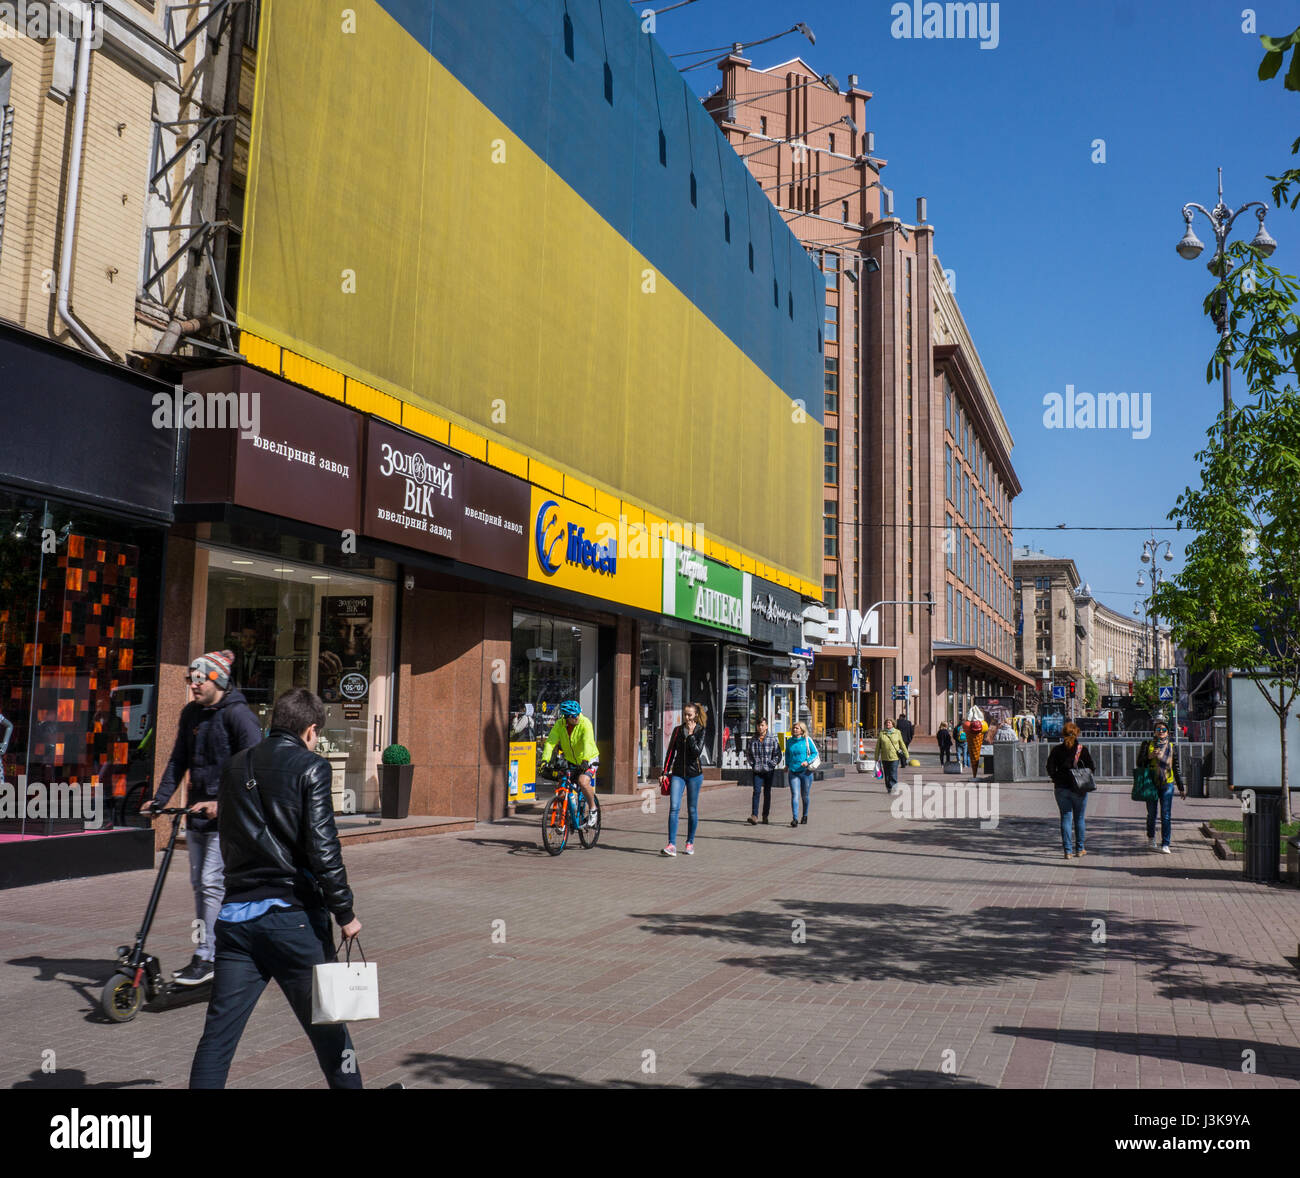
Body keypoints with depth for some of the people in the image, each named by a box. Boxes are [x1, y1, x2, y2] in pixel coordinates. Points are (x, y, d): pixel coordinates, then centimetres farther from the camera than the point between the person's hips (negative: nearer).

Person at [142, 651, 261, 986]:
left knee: (212, 882, -11)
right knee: (199, 883, 11)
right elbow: (179, 760, 17)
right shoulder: (190, 714, 11)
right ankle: (204, 953, 20)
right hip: (197, 811, 8)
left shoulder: (238, 714, -12)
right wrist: (160, 798, 7)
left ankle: (206, 958, -7)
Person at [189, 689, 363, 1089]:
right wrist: (345, 912, -7)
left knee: (218, 1032, 6)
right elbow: (322, 849, -14)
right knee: (326, 1024, 11)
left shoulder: (234, 767, 11)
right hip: (294, 915, -5)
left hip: (237, 916, 5)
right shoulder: (310, 767, -7)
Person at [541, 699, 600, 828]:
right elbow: (550, 742, -19)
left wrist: (585, 760, -51)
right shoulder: (559, 725, -12)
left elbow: (588, 742, -36)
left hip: (588, 760, -4)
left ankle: (592, 809, -5)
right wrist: (545, 759, -35)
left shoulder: (585, 723, -23)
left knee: (583, 782, -29)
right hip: (570, 761, 5)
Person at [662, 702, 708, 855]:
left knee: (692, 809, 5)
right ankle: (671, 845, -15)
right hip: (678, 773, 2)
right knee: (674, 807, -11)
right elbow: (670, 752, 12)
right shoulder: (677, 730, 9)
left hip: (694, 773, -2)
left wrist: (691, 734, -13)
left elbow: (697, 751, -14)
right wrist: (665, 772, 7)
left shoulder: (700, 731, 0)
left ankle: (690, 843, 19)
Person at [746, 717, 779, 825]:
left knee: (767, 793, 8)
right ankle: (754, 816, -18)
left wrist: (772, 764, -8)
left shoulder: (772, 739, -1)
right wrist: (752, 764, 6)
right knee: (756, 791, -11)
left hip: (768, 771, -1)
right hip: (757, 771, 1)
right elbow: (750, 754, 18)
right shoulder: (753, 739, 8)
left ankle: (765, 816, 19)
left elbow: (777, 754, 1)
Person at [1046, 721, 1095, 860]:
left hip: (1061, 788, 1)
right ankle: (1080, 849, 19)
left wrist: (1057, 779, 8)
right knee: (1079, 818, 12)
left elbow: (1050, 768, -5)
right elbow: (1092, 769, -4)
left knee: (1065, 818, 5)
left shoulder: (1057, 750, -1)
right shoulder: (1082, 750, -5)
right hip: (1079, 789, -1)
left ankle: (1068, 850, 2)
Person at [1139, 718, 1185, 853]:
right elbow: (1139, 762, 3)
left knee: (1166, 816, -5)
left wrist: (1181, 788, 14)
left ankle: (1165, 844, -1)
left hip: (1167, 785, 0)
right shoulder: (1148, 745, 6)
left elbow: (1176, 768, 13)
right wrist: (1149, 757, -17)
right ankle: (1151, 837, 30)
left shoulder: (1171, 747, 8)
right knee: (1151, 814, 6)